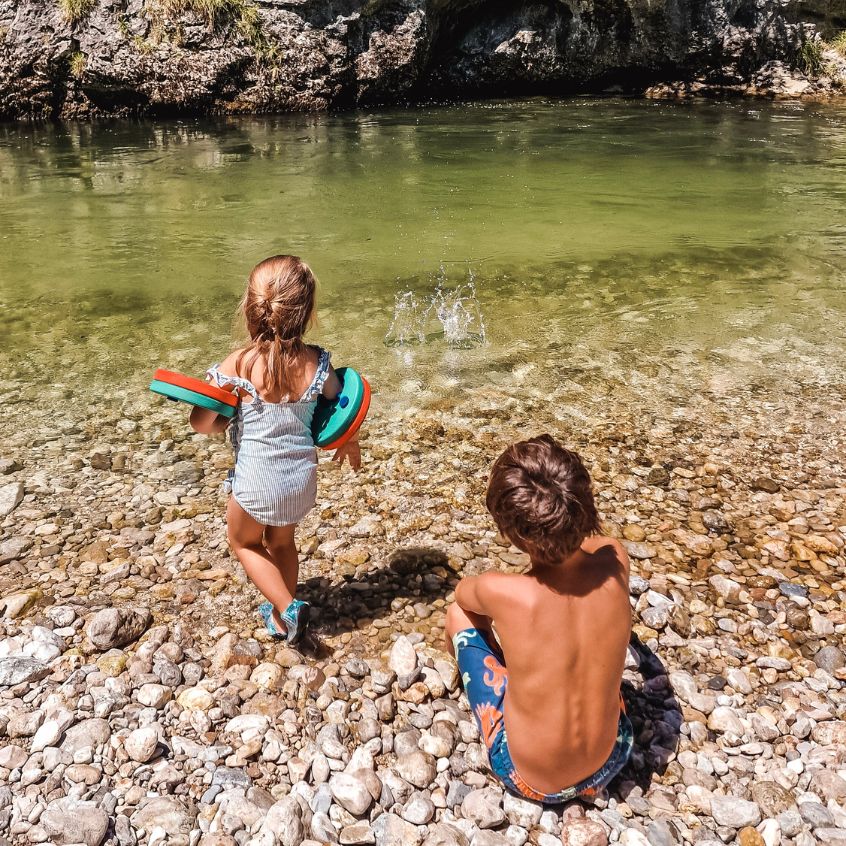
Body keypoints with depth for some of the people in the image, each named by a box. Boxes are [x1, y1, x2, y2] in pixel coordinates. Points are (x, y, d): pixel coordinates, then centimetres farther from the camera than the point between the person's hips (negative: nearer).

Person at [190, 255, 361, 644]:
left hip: (257, 481, -3)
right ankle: (281, 618, 43)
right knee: (282, 541, 30)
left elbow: (202, 424, -13)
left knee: (244, 542, 26)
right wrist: (350, 444, 23)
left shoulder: (238, 364, -19)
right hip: (302, 479, 4)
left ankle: (287, 607, 12)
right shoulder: (317, 363, -12)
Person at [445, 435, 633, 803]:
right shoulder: (614, 562, -22)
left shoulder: (502, 592, -30)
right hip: (609, 765, 3)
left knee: (459, 613, 8)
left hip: (529, 780, -3)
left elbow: (462, 590, -1)